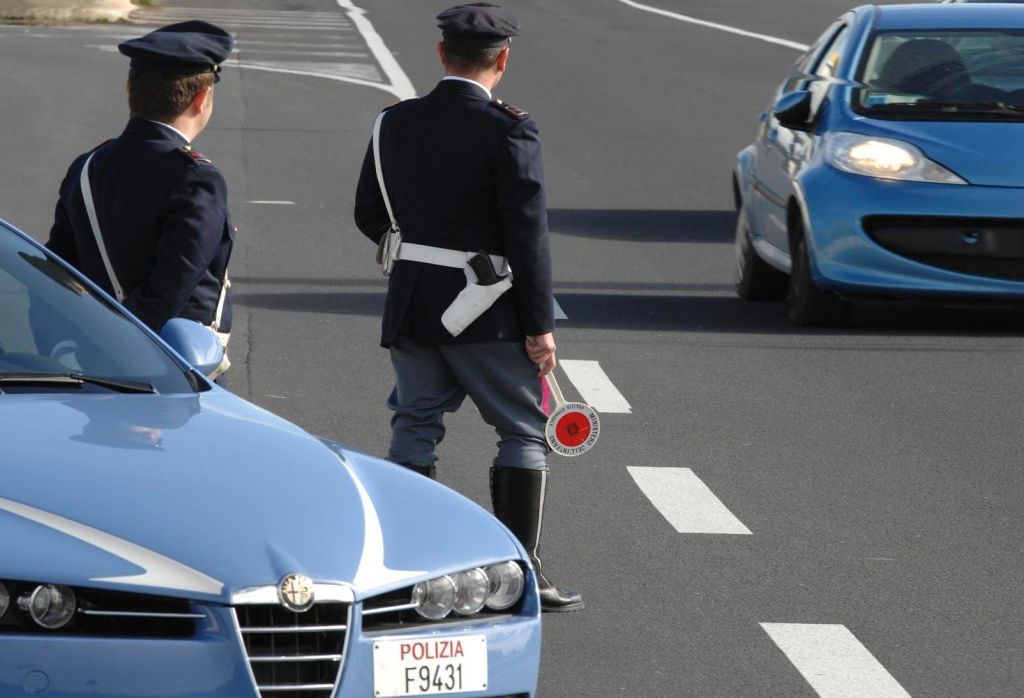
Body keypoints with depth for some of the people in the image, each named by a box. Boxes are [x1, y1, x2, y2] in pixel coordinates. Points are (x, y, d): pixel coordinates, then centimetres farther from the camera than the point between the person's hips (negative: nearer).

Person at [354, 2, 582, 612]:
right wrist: (539, 325, -12)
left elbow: (369, 215, 12)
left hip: (410, 306, 5)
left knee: (415, 428, 13)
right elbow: (528, 233, -16)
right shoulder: (508, 130, -14)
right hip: (484, 311, -5)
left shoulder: (396, 123, 4)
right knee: (525, 433, 5)